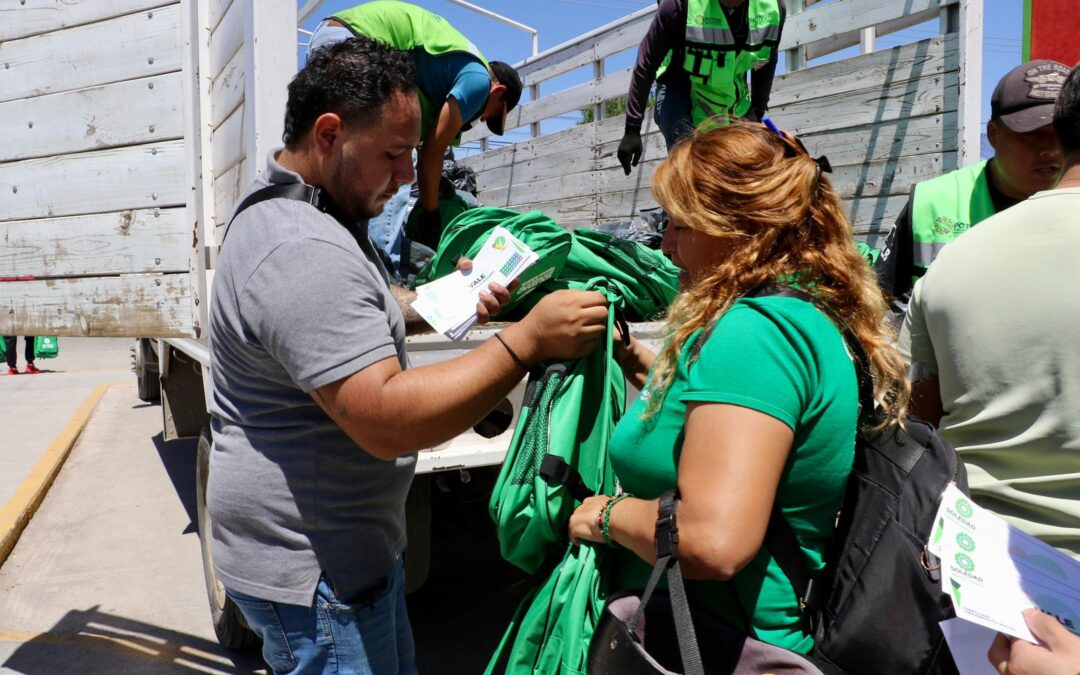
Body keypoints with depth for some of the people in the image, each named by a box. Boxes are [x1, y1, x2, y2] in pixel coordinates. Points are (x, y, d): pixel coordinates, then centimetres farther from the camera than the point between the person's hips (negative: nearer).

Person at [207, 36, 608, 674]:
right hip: (311, 570, -10)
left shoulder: (296, 211, 7)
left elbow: (351, 315, 23)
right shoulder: (303, 253, -28)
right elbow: (388, 419, -33)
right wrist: (526, 340, -31)